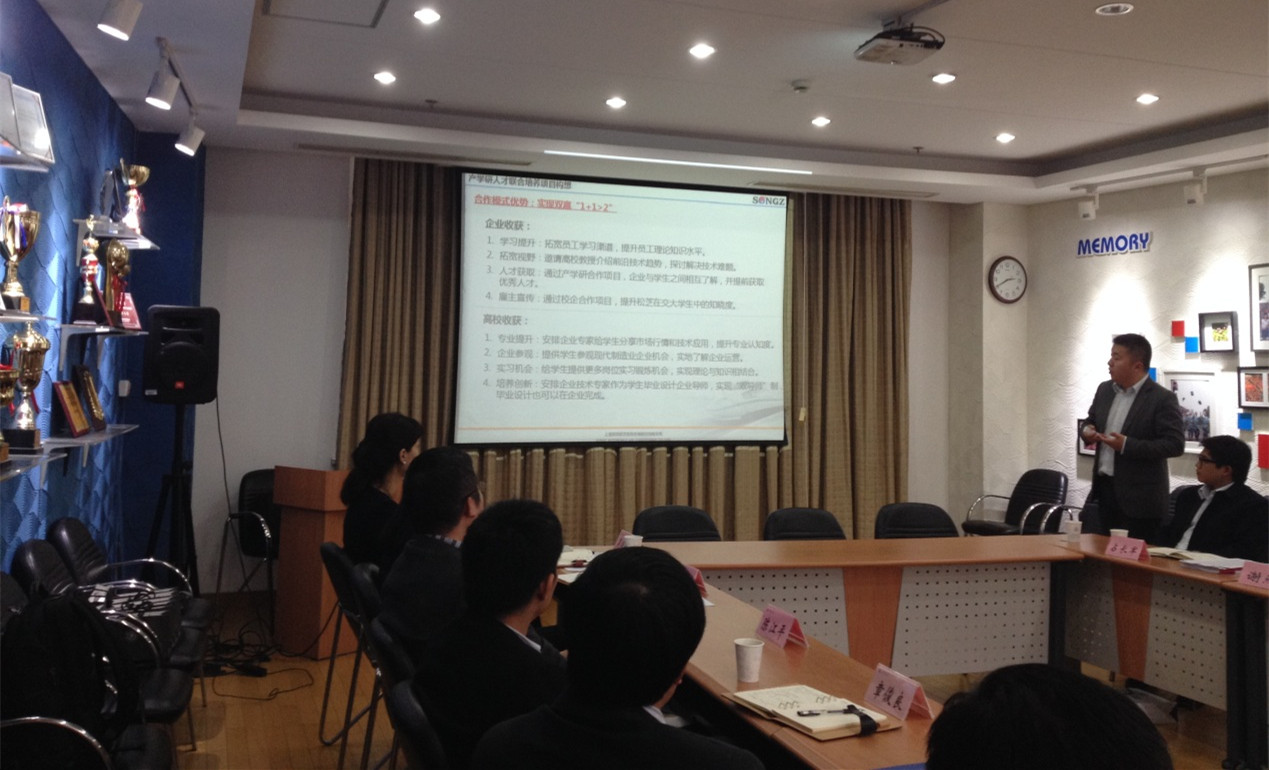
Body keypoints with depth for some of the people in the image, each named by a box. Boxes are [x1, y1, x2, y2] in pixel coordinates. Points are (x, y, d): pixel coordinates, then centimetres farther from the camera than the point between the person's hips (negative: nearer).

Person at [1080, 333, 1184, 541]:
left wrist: (1127, 445, -25)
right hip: (1104, 488, 7)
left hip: (1139, 498, -6)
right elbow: (1090, 421, 22)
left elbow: (1175, 444, -17)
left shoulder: (1162, 399, -12)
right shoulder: (1105, 389, 9)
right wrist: (1087, 430, -3)